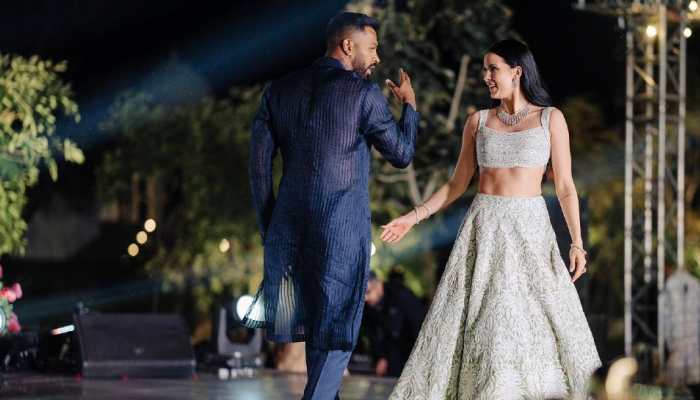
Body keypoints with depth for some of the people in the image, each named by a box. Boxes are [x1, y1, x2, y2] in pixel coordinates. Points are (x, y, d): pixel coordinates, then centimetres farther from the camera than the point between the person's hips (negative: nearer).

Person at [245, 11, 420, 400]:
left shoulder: (280, 90, 7)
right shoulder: (364, 93, -7)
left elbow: (259, 166, 7)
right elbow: (402, 155, 2)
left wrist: (268, 229, 14)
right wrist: (409, 104, 19)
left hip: (290, 225, 5)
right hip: (345, 227, -5)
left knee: (313, 318, 19)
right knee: (337, 328, 2)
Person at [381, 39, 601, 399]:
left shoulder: (550, 119, 2)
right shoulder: (478, 122, 8)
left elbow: (565, 186, 1)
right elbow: (457, 184, 13)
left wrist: (577, 242, -7)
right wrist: (414, 217, 7)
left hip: (530, 227, -1)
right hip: (484, 228, 1)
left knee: (540, 322, -5)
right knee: (481, 319, -3)